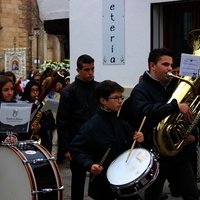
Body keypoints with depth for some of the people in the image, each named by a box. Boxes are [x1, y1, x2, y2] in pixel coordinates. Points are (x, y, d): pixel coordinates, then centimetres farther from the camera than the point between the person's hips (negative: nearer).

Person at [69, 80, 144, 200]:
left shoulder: (121, 123, 4)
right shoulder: (91, 126, -16)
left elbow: (130, 143, 15)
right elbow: (75, 148, -16)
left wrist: (138, 138, -7)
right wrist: (89, 165, -29)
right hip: (103, 184, -5)